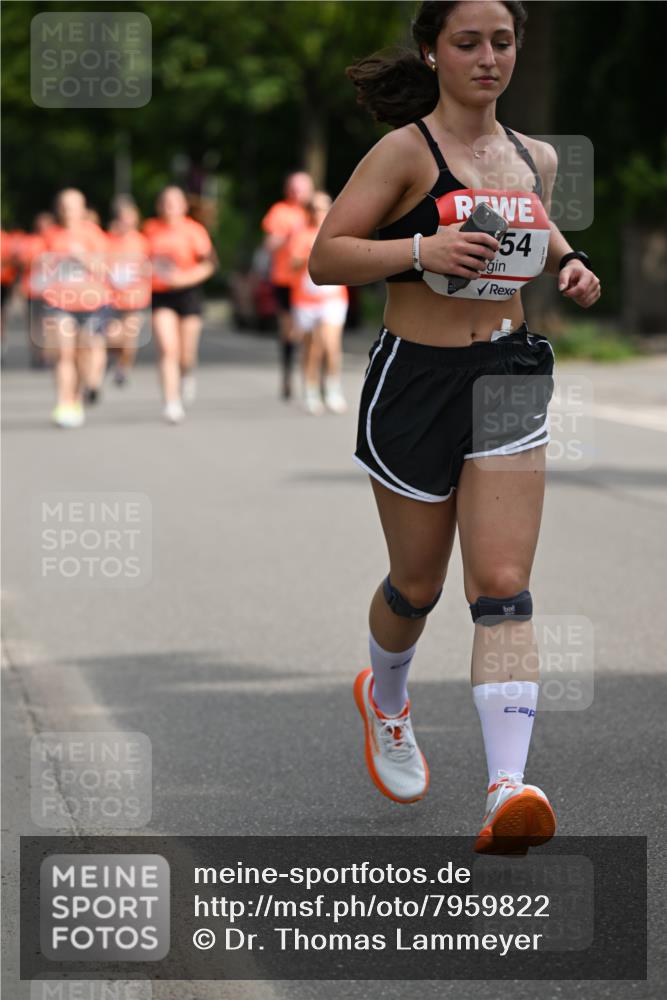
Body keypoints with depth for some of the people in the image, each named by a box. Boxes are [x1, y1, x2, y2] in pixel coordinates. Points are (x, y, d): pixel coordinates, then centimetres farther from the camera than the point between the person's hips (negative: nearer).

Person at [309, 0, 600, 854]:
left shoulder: (535, 158, 8)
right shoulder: (406, 152, -9)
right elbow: (325, 257, -11)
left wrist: (570, 263, 7)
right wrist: (423, 249, -26)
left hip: (508, 374, 3)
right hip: (415, 377, -3)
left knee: (503, 586, -11)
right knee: (418, 584, 12)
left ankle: (509, 790, -22)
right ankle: (385, 700, 46)